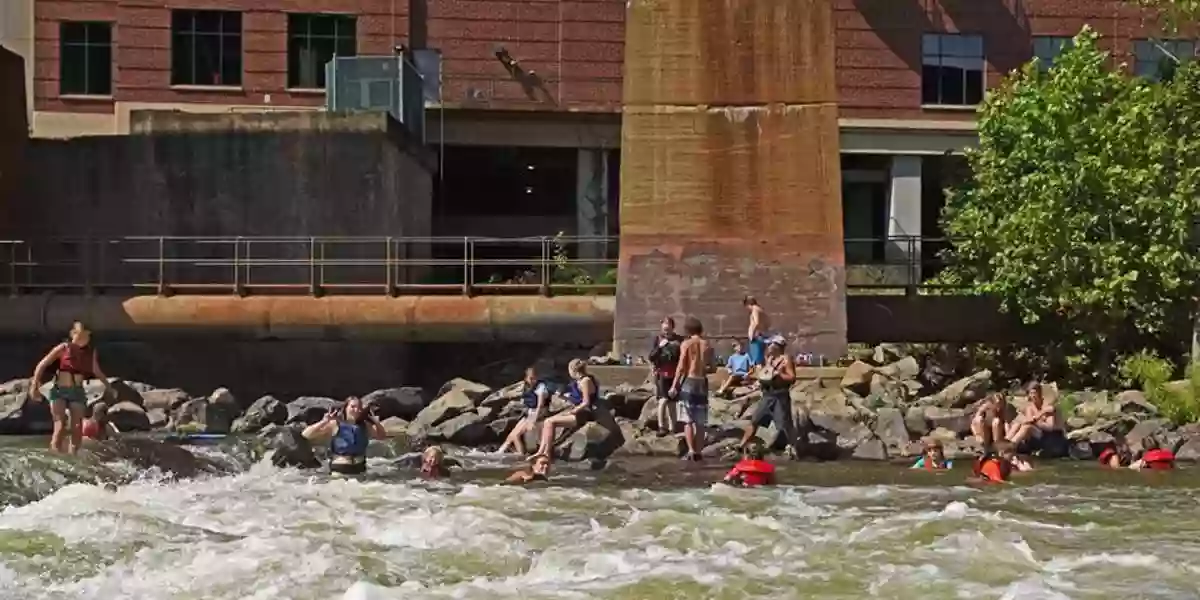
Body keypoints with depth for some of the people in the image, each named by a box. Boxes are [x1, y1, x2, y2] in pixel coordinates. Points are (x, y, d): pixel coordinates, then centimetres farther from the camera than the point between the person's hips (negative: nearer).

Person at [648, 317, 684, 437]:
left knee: (672, 402, 7)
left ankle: (671, 428, 15)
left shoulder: (679, 340, 2)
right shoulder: (657, 339, 0)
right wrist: (659, 347, -18)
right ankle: (661, 427, -10)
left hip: (674, 374, 2)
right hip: (661, 374, -2)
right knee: (663, 400, -15)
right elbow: (651, 357, -3)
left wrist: (678, 347, -13)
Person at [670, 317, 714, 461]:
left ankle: (691, 451, -11)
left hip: (689, 382, -3)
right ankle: (698, 451, 6)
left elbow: (681, 367, -8)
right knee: (700, 422, 7)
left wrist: (674, 385, -4)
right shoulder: (707, 345, 5)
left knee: (688, 420, -1)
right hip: (702, 383, 3)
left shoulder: (686, 344, -5)